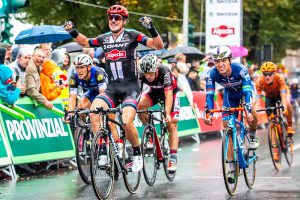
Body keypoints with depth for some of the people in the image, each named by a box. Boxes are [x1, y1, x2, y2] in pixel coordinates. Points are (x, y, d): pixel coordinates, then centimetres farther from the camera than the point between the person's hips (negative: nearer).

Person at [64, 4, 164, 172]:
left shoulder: (132, 35, -3)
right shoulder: (104, 39, 10)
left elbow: (158, 46, -9)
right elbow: (85, 42, 28)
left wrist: (151, 28, -25)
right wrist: (73, 32, 10)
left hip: (130, 87, -4)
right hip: (112, 88, 4)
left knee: (126, 122, -25)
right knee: (94, 109, -25)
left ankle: (137, 153, 2)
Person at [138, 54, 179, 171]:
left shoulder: (164, 72, -37)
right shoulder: (142, 76, -27)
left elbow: (168, 95, -41)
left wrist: (167, 114, -51)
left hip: (170, 92, -3)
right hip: (154, 92, 3)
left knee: (171, 127, -11)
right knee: (140, 106, -27)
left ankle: (173, 159, -10)